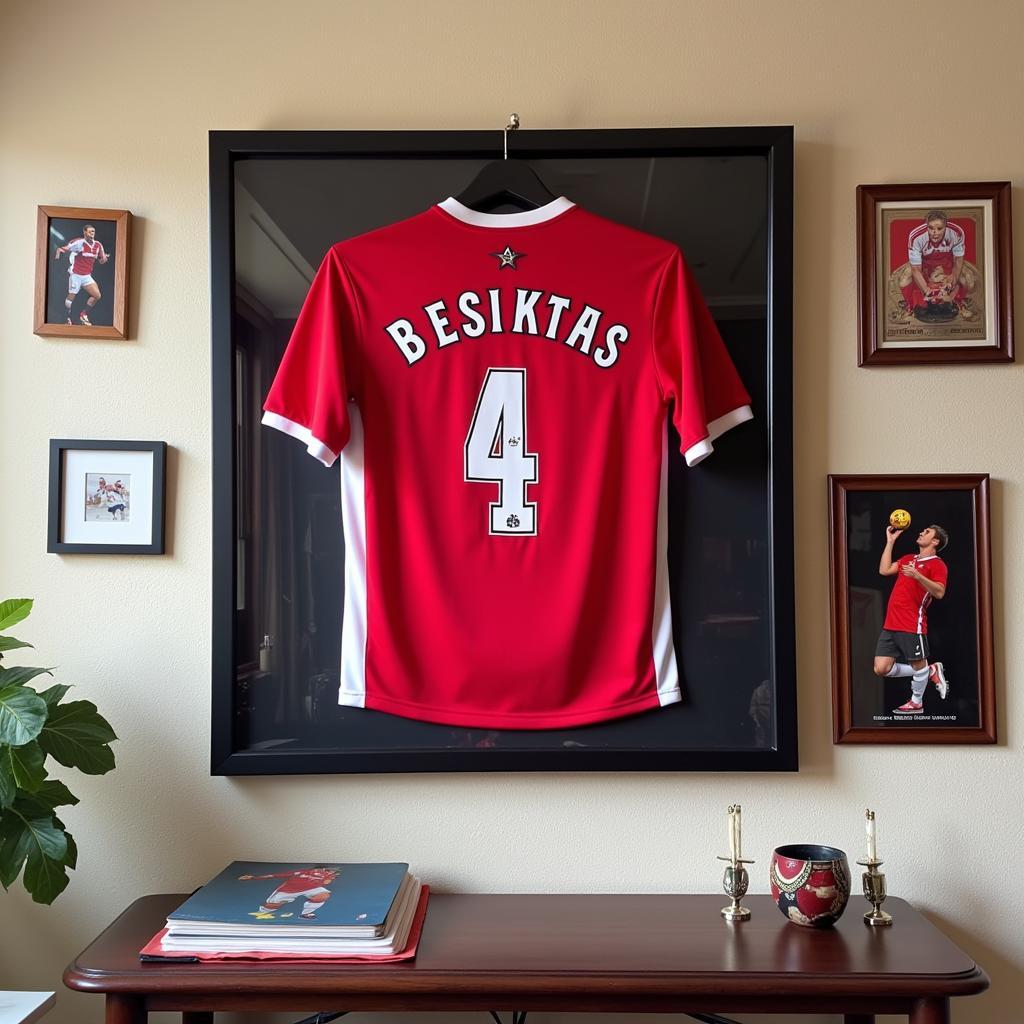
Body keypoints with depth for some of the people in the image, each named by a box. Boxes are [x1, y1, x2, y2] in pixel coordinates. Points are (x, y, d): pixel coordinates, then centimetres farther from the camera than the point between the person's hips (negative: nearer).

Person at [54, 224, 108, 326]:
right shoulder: (79, 242, -16)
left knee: (97, 296, -3)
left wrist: (104, 258, -10)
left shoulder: (98, 245, 1)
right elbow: (61, 249, -15)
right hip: (75, 274, -5)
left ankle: (83, 314, 14)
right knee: (71, 297, 2)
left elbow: (101, 261, 10)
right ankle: (67, 317, 23)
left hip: (87, 276, 5)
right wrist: (58, 254, -33)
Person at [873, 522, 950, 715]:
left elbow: (939, 592, -15)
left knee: (918, 665, 4)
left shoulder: (937, 564, -3)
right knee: (881, 669, 4)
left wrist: (917, 575, -26)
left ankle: (916, 703, 29)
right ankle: (931, 671, 21)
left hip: (912, 625, -7)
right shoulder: (908, 559, 21)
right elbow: (884, 570, 16)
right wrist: (890, 541, 19)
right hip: (890, 624, 7)